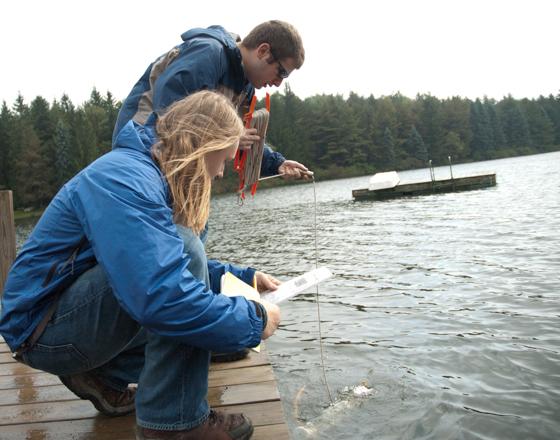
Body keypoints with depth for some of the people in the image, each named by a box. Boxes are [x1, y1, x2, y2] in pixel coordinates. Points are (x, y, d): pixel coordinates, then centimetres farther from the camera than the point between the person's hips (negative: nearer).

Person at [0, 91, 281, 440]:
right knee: (185, 251, -27)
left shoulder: (150, 176, 6)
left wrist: (243, 276, 8)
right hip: (44, 326, -10)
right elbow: (162, 295, -38)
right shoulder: (125, 178, -26)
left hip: (78, 312, 10)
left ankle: (102, 375, 14)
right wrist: (253, 320, -25)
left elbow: (174, 267, 18)